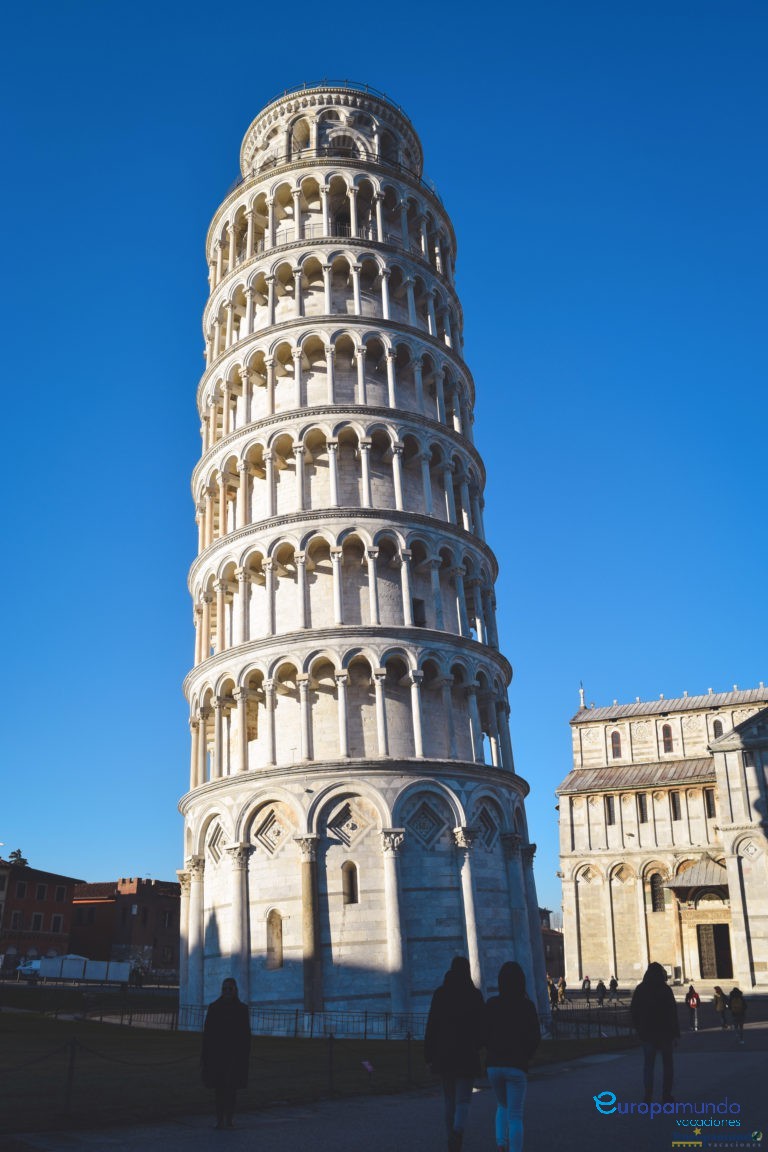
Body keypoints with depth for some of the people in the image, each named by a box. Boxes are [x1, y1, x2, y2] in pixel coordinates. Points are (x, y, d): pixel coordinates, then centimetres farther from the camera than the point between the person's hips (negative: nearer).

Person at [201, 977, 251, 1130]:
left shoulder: (242, 1009, 1)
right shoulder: (214, 1008, 1)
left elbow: (246, 1035, 3)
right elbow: (207, 1032, 0)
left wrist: (245, 1057, -1)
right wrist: (205, 1057, -4)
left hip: (234, 1055, 0)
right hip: (216, 1053, 0)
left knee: (231, 1088, 0)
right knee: (219, 1087, 2)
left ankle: (228, 1119, 9)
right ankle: (219, 1119, 10)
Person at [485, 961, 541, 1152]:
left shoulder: (491, 1004, -2)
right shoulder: (526, 1005, -8)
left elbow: (484, 1035, 2)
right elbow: (535, 1038, -6)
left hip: (493, 1064, 3)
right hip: (517, 1065, -3)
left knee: (502, 1106, 25)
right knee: (515, 1115, 4)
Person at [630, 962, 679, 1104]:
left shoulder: (639, 990, 2)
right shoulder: (665, 989, -10)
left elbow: (633, 1012, 4)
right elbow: (672, 1012, -11)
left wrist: (640, 1030, 12)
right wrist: (675, 1033, -5)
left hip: (647, 1033, 2)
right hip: (665, 1032, -2)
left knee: (648, 1065, 8)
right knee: (667, 1064, 10)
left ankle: (648, 1096, 2)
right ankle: (666, 1096, 8)